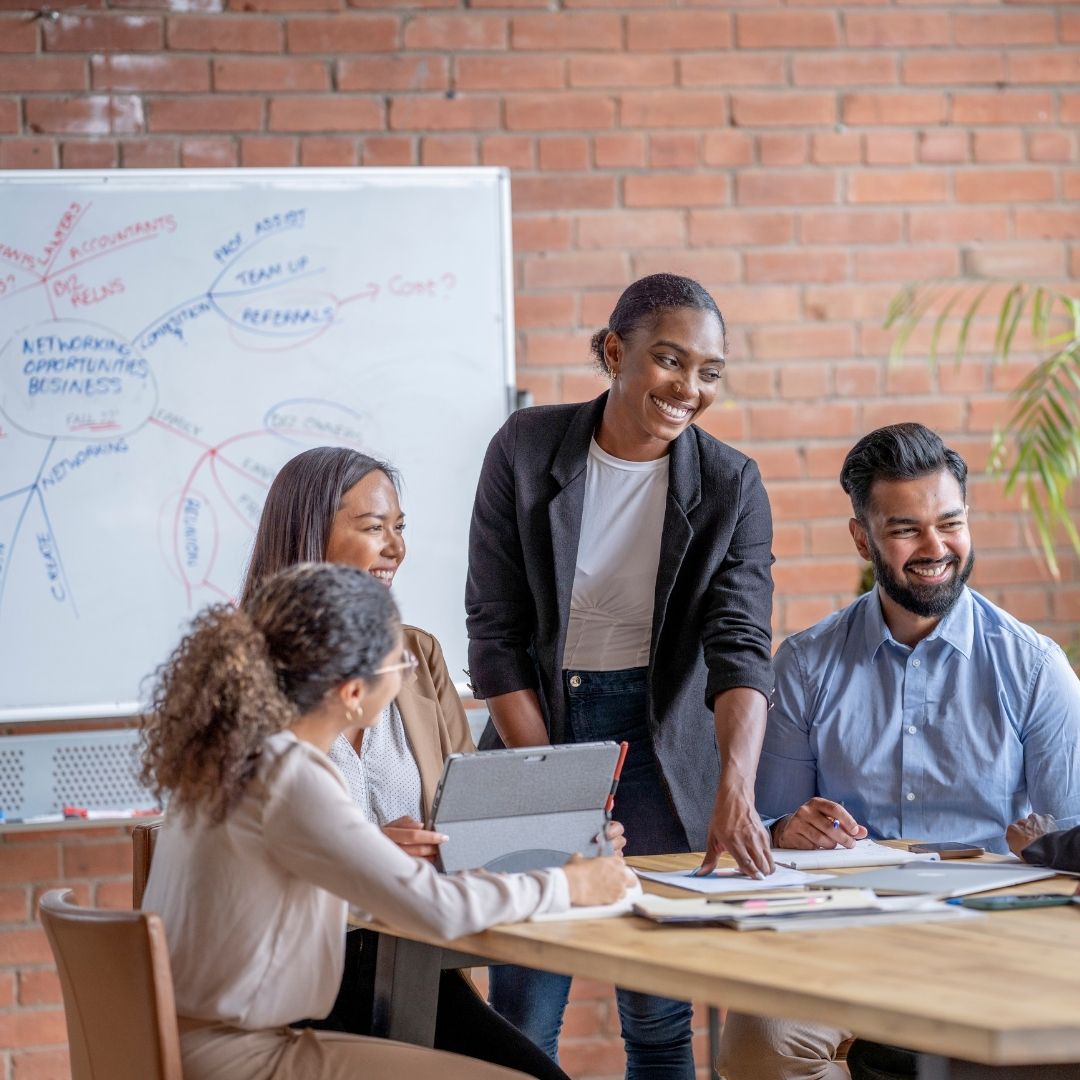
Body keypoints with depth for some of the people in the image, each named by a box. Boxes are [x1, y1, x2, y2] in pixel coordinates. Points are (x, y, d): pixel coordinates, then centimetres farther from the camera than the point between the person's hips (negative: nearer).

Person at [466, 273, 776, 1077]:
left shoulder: (730, 486, -5)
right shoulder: (527, 450, -6)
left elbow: (740, 646, -15)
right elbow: (495, 630, -4)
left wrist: (735, 787, -32)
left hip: (660, 737, 0)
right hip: (537, 725, 0)